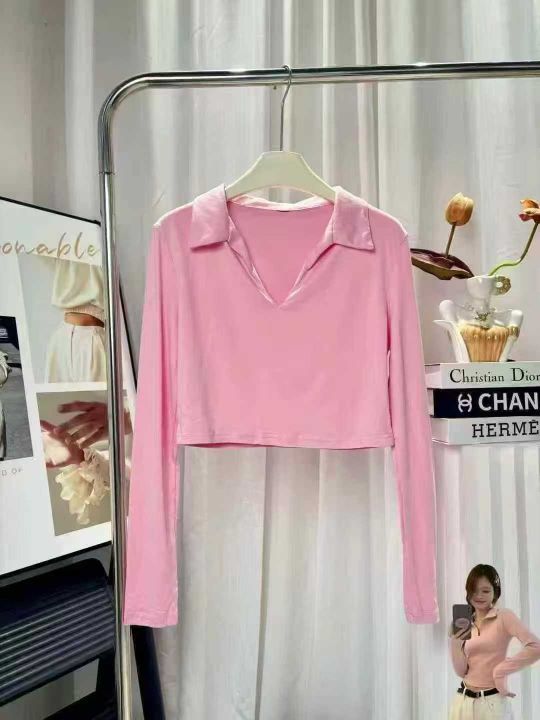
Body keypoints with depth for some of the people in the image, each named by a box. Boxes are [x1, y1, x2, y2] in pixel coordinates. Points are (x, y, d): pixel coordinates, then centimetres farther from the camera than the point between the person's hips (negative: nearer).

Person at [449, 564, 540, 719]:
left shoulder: (504, 616, -7)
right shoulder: (466, 624, 8)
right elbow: (461, 671, 4)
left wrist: (501, 670, -16)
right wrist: (455, 642, -11)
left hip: (491, 702, -4)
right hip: (464, 701, 5)